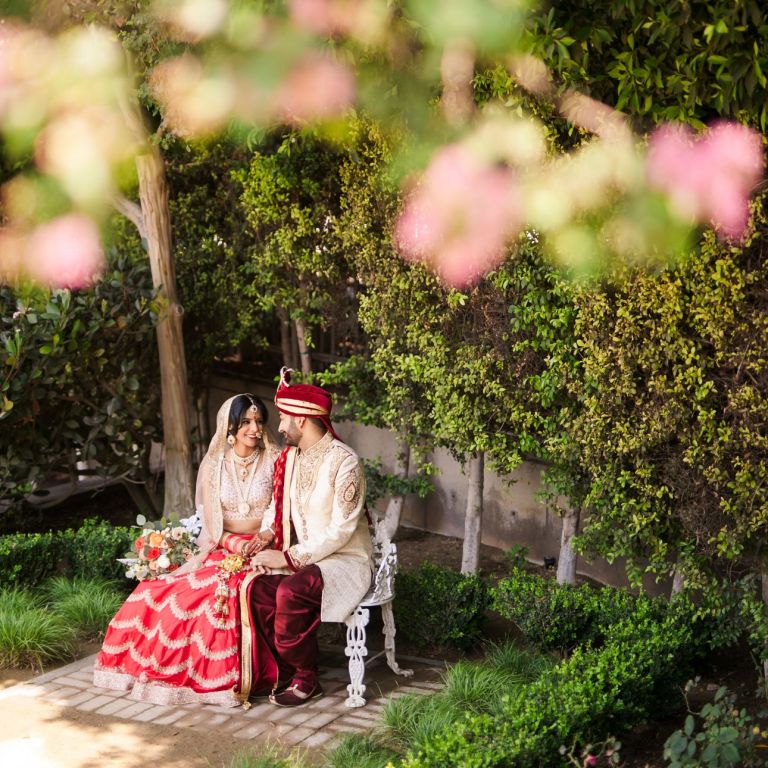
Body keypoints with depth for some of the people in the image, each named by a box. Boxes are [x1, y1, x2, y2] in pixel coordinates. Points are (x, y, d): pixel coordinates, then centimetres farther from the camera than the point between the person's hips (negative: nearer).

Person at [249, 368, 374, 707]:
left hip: (345, 560, -7)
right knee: (257, 588, -22)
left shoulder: (344, 461, -16)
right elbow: (278, 507, 19)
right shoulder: (290, 458, 8)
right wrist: (263, 537, -4)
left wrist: (290, 557, -21)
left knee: (290, 591, -33)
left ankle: (305, 679, -13)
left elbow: (342, 529, -20)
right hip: (299, 558, 7)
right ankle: (285, 672, -7)